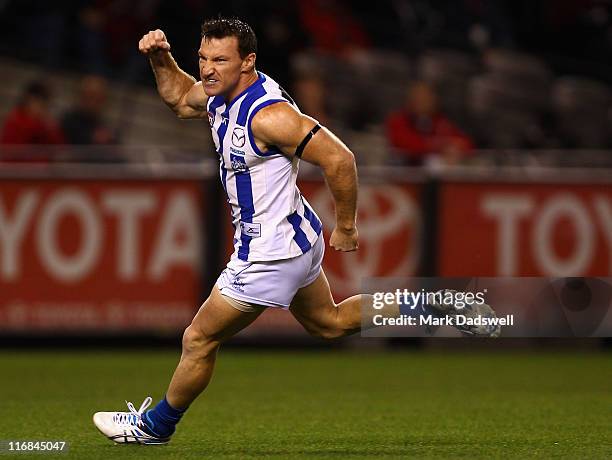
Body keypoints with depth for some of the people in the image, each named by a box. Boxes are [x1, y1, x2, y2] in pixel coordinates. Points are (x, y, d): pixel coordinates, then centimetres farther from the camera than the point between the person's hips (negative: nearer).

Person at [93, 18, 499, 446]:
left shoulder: (267, 114, -28)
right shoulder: (222, 95, -1)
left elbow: (339, 158, -28)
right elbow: (180, 97, 22)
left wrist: (346, 228, -17)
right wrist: (160, 58, 3)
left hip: (270, 251, -10)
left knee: (200, 340, 6)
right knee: (328, 322, 27)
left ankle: (155, 425, 25)